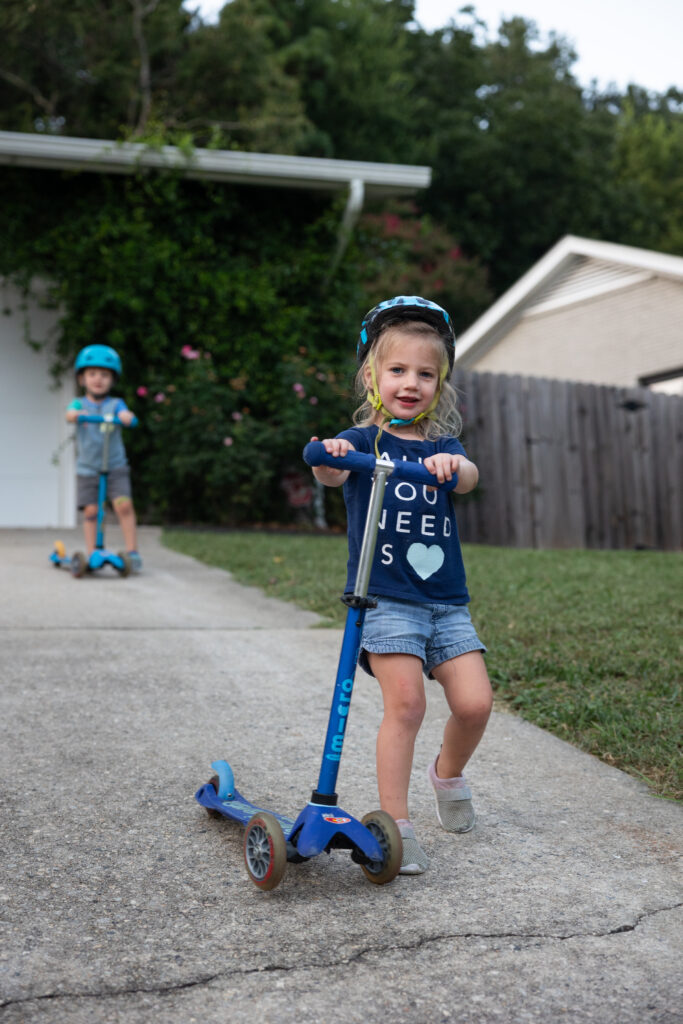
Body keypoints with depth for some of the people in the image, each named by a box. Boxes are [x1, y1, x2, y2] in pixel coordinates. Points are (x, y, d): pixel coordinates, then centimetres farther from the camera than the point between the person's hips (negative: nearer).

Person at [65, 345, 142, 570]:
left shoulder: (115, 404, 5)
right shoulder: (79, 404, 6)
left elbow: (125, 416, -16)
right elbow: (70, 415, -16)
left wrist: (126, 417, -40)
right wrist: (78, 414, -40)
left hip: (115, 467, -1)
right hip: (87, 469, 1)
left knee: (124, 505, -15)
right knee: (90, 511, -4)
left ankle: (132, 552, -6)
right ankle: (92, 554, 6)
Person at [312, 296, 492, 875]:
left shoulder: (442, 446, 12)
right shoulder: (364, 440, 3)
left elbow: (468, 477, -10)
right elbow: (334, 475, -19)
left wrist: (453, 466, -34)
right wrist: (327, 458, -43)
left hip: (446, 599, 4)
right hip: (385, 598, -4)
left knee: (475, 703, -3)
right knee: (406, 704, -13)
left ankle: (449, 773, 28)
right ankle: (395, 822, -1)